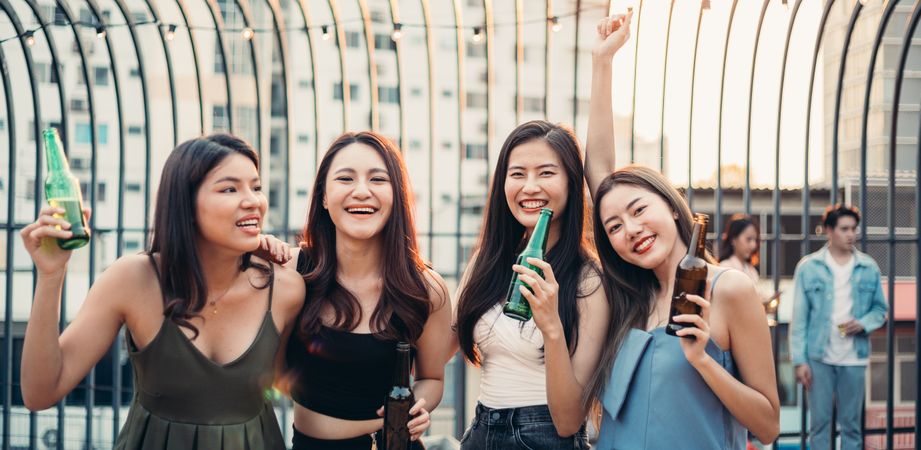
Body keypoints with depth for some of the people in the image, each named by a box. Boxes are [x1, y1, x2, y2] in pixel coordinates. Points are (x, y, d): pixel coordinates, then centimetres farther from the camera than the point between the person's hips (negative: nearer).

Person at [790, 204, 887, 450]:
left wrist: (864, 324, -10)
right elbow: (799, 317, -3)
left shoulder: (869, 267, 4)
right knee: (819, 423, 4)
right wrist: (799, 360, -8)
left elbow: (880, 308, 12)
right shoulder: (808, 267, -2)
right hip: (819, 357, -2)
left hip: (854, 358, 2)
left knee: (851, 425, 9)